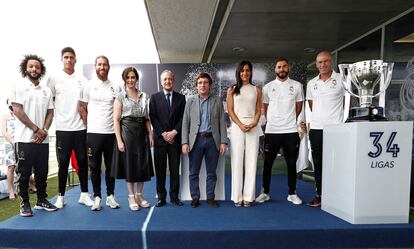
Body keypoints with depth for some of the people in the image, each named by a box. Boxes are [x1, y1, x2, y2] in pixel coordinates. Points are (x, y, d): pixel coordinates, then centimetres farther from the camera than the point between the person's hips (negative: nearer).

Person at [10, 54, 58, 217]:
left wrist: (44, 131, -6)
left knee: (42, 172, 10)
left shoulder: (47, 91, 12)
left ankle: (42, 200, 22)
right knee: (24, 173, 3)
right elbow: (17, 111, -9)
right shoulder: (19, 86, -1)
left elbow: (50, 113, 11)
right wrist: (36, 129, -12)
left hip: (43, 139, 4)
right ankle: (24, 203, 15)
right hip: (25, 139, -4)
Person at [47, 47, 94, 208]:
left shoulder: (82, 79, 8)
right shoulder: (54, 79, 4)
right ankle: (61, 196, 18)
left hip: (80, 128, 2)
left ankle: (84, 194, 18)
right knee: (63, 163, 5)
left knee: (82, 161, 7)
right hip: (63, 128, -1)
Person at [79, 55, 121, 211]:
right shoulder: (89, 86, 4)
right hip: (94, 132, -1)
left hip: (111, 132, 1)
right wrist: (87, 126, 0)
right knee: (95, 166, 6)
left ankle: (110, 195, 20)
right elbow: (82, 108, 6)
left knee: (111, 166, 8)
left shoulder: (115, 87, 7)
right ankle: (97, 197, 17)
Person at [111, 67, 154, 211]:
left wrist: (150, 135, 4)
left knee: (142, 164, 7)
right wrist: (119, 140, -12)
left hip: (142, 132, 4)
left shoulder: (144, 96, 11)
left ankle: (139, 195, 22)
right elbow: (116, 120, -5)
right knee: (129, 163, 2)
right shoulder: (120, 97, 0)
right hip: (127, 131, -4)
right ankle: (131, 197, 16)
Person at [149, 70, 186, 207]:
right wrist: (163, 133, -10)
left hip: (175, 138, 1)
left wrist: (174, 132, -10)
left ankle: (174, 196, 16)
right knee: (160, 170, 4)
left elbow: (182, 118, 3)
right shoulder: (155, 97, 6)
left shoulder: (181, 98, 9)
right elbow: (153, 117, -1)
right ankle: (161, 197, 14)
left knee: (175, 169, 6)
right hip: (159, 138, -1)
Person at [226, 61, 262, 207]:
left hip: (253, 127, 1)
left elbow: (258, 110, 8)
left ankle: (248, 196, 7)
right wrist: (241, 125, -11)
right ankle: (237, 196, 6)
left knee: (251, 162, 0)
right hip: (237, 127, -1)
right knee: (237, 161, -1)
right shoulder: (232, 89, 9)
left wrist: (253, 124, -11)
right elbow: (230, 110, 2)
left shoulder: (257, 90, 12)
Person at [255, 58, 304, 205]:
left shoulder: (297, 86, 4)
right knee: (268, 163, 7)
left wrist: (290, 120, 12)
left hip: (291, 131, 0)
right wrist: (272, 121, 10)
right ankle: (265, 192, 20)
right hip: (271, 131, 0)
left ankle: (292, 193, 22)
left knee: (291, 163, 8)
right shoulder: (268, 87, 4)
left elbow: (299, 106, 13)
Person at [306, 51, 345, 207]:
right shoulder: (311, 83, 12)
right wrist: (319, 116, 13)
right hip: (316, 129, 4)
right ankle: (319, 195, 20)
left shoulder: (341, 80, -1)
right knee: (318, 163, 9)